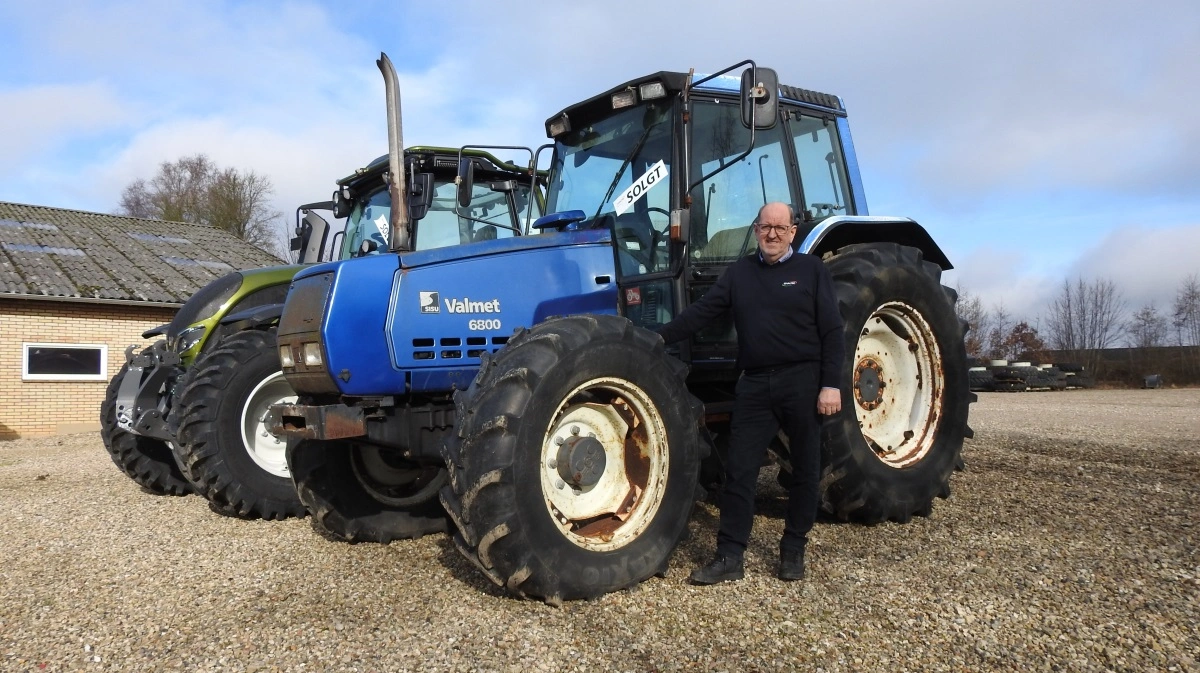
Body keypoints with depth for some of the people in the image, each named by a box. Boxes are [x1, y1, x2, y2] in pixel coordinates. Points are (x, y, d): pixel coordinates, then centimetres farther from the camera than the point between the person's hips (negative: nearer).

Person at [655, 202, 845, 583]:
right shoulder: (739, 273, 10)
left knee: (805, 469, 7)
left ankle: (793, 551, 22)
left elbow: (832, 332, -3)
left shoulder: (811, 270, 2)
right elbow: (701, 312, 6)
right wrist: (660, 338, -5)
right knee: (739, 470, -1)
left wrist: (831, 384, -11)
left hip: (802, 381, -2)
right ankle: (729, 557, 5)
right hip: (755, 384, 2)